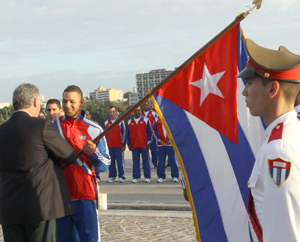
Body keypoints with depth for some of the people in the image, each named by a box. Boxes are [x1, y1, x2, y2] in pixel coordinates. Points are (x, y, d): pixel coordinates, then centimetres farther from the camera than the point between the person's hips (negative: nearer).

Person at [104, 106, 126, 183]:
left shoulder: (121, 122, 1)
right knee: (111, 162, 5)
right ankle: (112, 176, 13)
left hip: (119, 145, -3)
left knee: (120, 161, -2)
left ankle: (121, 177, 3)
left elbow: (124, 133, 2)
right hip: (109, 146, 3)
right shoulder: (106, 123, 11)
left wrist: (123, 144, -4)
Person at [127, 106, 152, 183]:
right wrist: (129, 144, 6)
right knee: (135, 161, 4)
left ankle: (147, 177, 5)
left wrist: (148, 143, -3)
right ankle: (136, 177, 9)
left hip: (144, 145, -2)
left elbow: (149, 132, 3)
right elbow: (128, 134, 14)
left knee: (146, 161, 0)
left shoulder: (145, 120, 3)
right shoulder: (130, 121, 10)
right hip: (134, 145, 2)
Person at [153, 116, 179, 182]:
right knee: (161, 160, 3)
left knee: (172, 160, 1)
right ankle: (161, 177, 12)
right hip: (160, 144, 2)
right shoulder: (157, 119, 5)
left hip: (170, 143, -2)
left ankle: (175, 176, 10)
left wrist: (170, 140, -6)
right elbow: (155, 130, 7)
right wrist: (159, 140, -3)